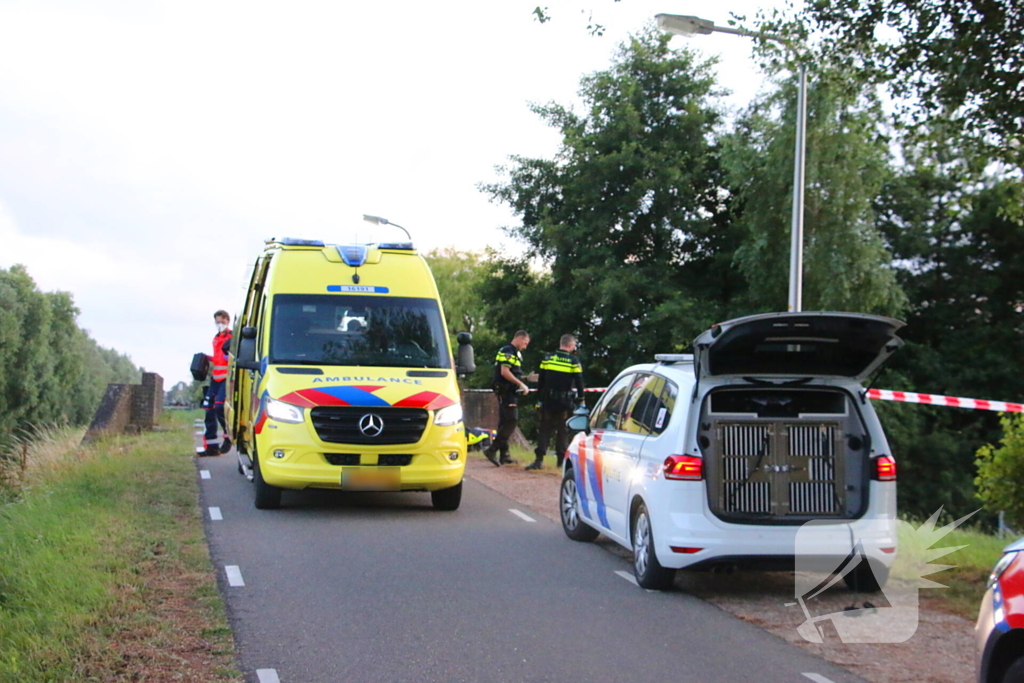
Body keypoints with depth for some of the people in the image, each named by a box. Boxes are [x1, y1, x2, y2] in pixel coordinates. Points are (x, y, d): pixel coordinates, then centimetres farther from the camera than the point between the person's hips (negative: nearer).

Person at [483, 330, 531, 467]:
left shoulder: (515, 353, 21)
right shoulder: (508, 351, -12)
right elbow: (504, 372, -22)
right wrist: (521, 384, -20)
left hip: (510, 392, 11)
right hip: (506, 392, -11)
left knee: (505, 422, 10)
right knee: (511, 421, -14)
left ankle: (504, 455, 12)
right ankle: (492, 449, -16)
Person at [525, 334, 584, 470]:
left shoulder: (547, 358, 4)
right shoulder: (574, 361, -5)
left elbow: (540, 380, 8)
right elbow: (579, 382, -4)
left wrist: (540, 396, 17)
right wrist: (581, 399, 6)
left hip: (548, 400, 2)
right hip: (565, 402, -2)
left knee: (545, 429, 5)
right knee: (563, 431, 9)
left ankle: (539, 459, -4)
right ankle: (562, 459, 10)